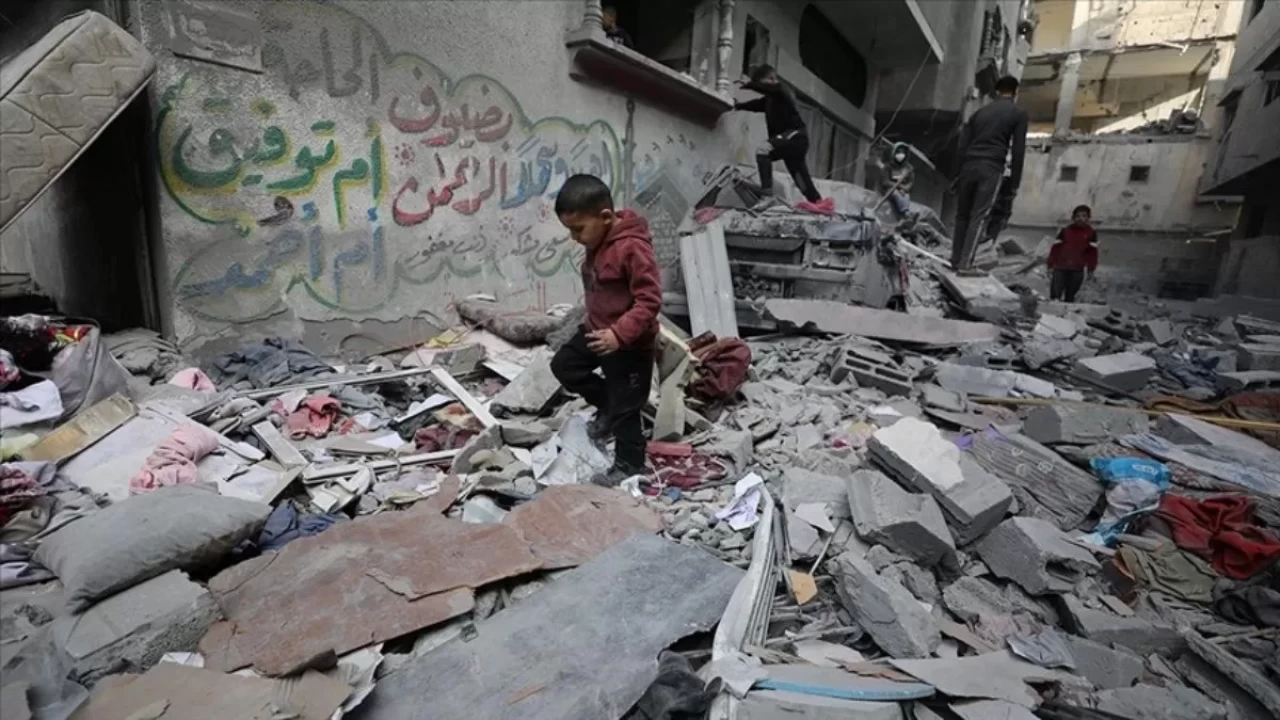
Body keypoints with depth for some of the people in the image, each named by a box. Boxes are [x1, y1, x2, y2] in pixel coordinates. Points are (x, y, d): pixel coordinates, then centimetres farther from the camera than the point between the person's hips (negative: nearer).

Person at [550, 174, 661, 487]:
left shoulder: (633, 248, -27)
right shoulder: (598, 242, 2)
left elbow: (649, 300, -30)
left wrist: (619, 334, -38)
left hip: (630, 344, -9)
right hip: (597, 330, 9)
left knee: (625, 406, 4)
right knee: (563, 365, 19)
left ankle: (628, 464, 25)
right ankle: (607, 406, 34)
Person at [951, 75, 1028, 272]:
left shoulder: (980, 112, 20)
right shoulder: (1018, 114, 7)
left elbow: (963, 146, 14)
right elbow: (1018, 151, 0)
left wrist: (959, 174, 16)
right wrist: (1014, 183, 3)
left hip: (969, 167, 4)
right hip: (991, 169, -4)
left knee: (962, 215, 9)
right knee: (978, 217, -8)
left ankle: (955, 261, 6)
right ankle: (965, 264, -16)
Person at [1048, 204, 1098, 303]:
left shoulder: (1091, 233, 4)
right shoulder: (1065, 230, 0)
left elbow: (1092, 252, 6)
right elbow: (1055, 248, 1)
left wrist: (1091, 270, 5)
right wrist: (1050, 265, -2)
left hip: (1077, 270, 1)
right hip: (1060, 268, -1)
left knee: (1070, 297, 10)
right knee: (1055, 295, -5)